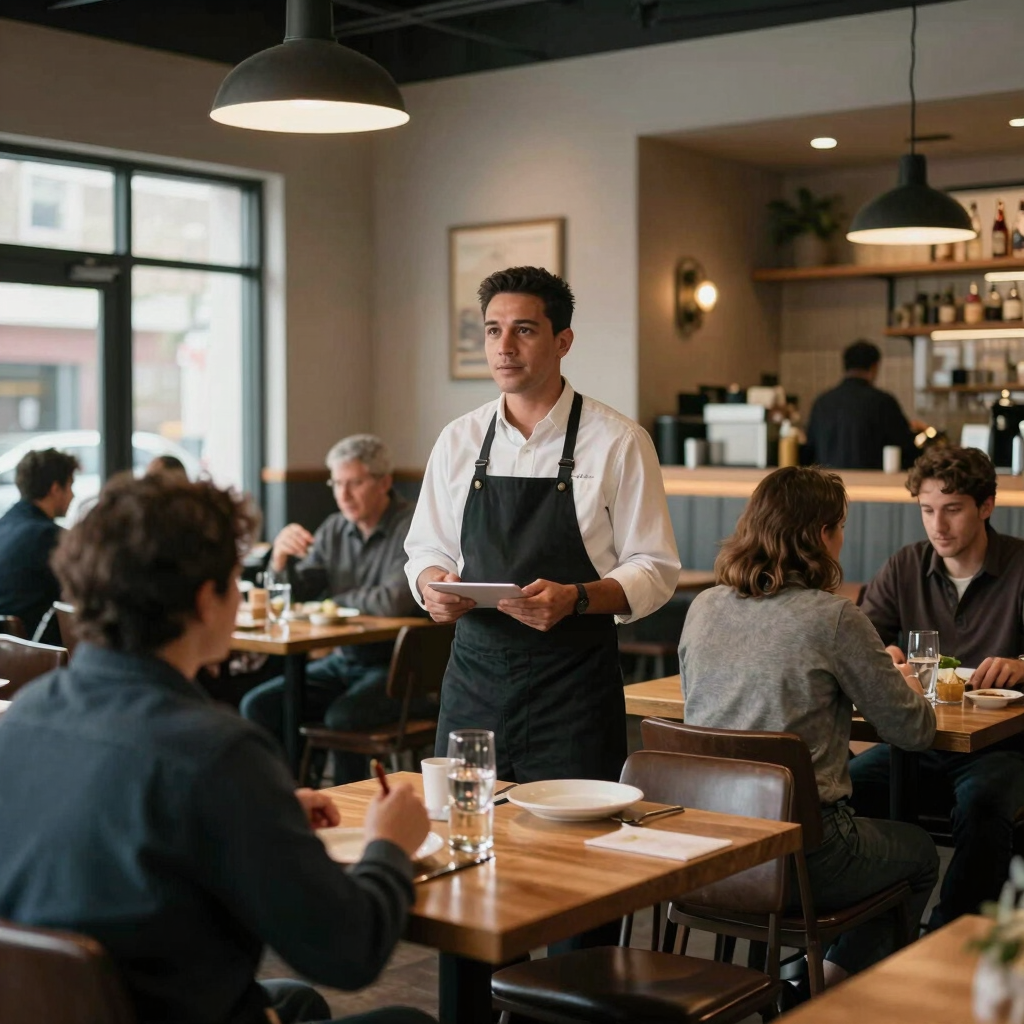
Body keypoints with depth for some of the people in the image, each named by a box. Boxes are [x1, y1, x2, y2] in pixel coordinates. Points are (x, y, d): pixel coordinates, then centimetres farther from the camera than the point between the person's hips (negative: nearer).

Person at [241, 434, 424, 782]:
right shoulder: (334, 529, 9)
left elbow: (396, 600, -26)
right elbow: (293, 597, 11)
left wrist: (337, 601, -7)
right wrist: (280, 558, -11)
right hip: (343, 662, 7)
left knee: (342, 716, -32)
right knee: (259, 705, -8)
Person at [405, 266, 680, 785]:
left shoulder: (618, 442, -4)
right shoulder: (458, 440, 8)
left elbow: (653, 571, -4)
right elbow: (427, 549, 15)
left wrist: (575, 598, -21)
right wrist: (432, 584, -8)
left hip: (573, 689, -3)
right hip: (473, 678, 3)